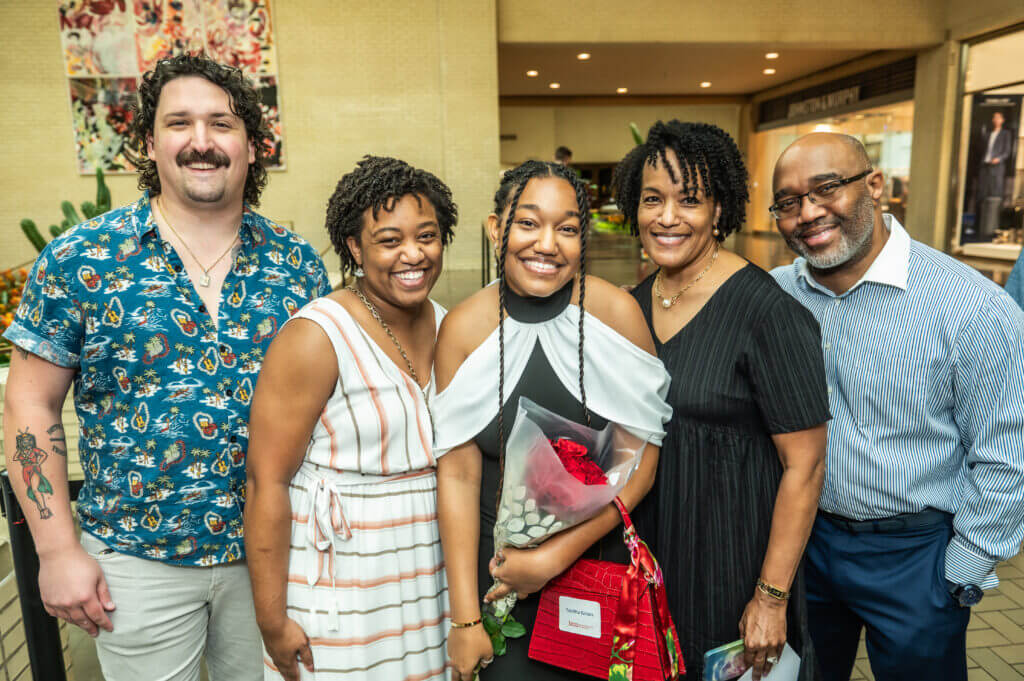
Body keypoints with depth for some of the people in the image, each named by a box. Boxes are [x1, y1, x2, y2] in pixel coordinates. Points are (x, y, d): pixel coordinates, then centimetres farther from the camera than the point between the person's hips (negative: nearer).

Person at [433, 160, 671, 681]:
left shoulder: (617, 311, -13)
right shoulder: (462, 328, -11)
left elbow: (641, 460, -10)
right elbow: (458, 474, -10)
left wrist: (559, 555, -14)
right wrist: (465, 618, -8)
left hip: (603, 555, 0)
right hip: (499, 564, 0)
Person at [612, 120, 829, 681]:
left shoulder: (766, 310, -19)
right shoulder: (633, 305, 1)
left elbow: (804, 464, -17)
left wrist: (772, 597, -16)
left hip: (731, 555, -5)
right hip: (648, 548, 6)